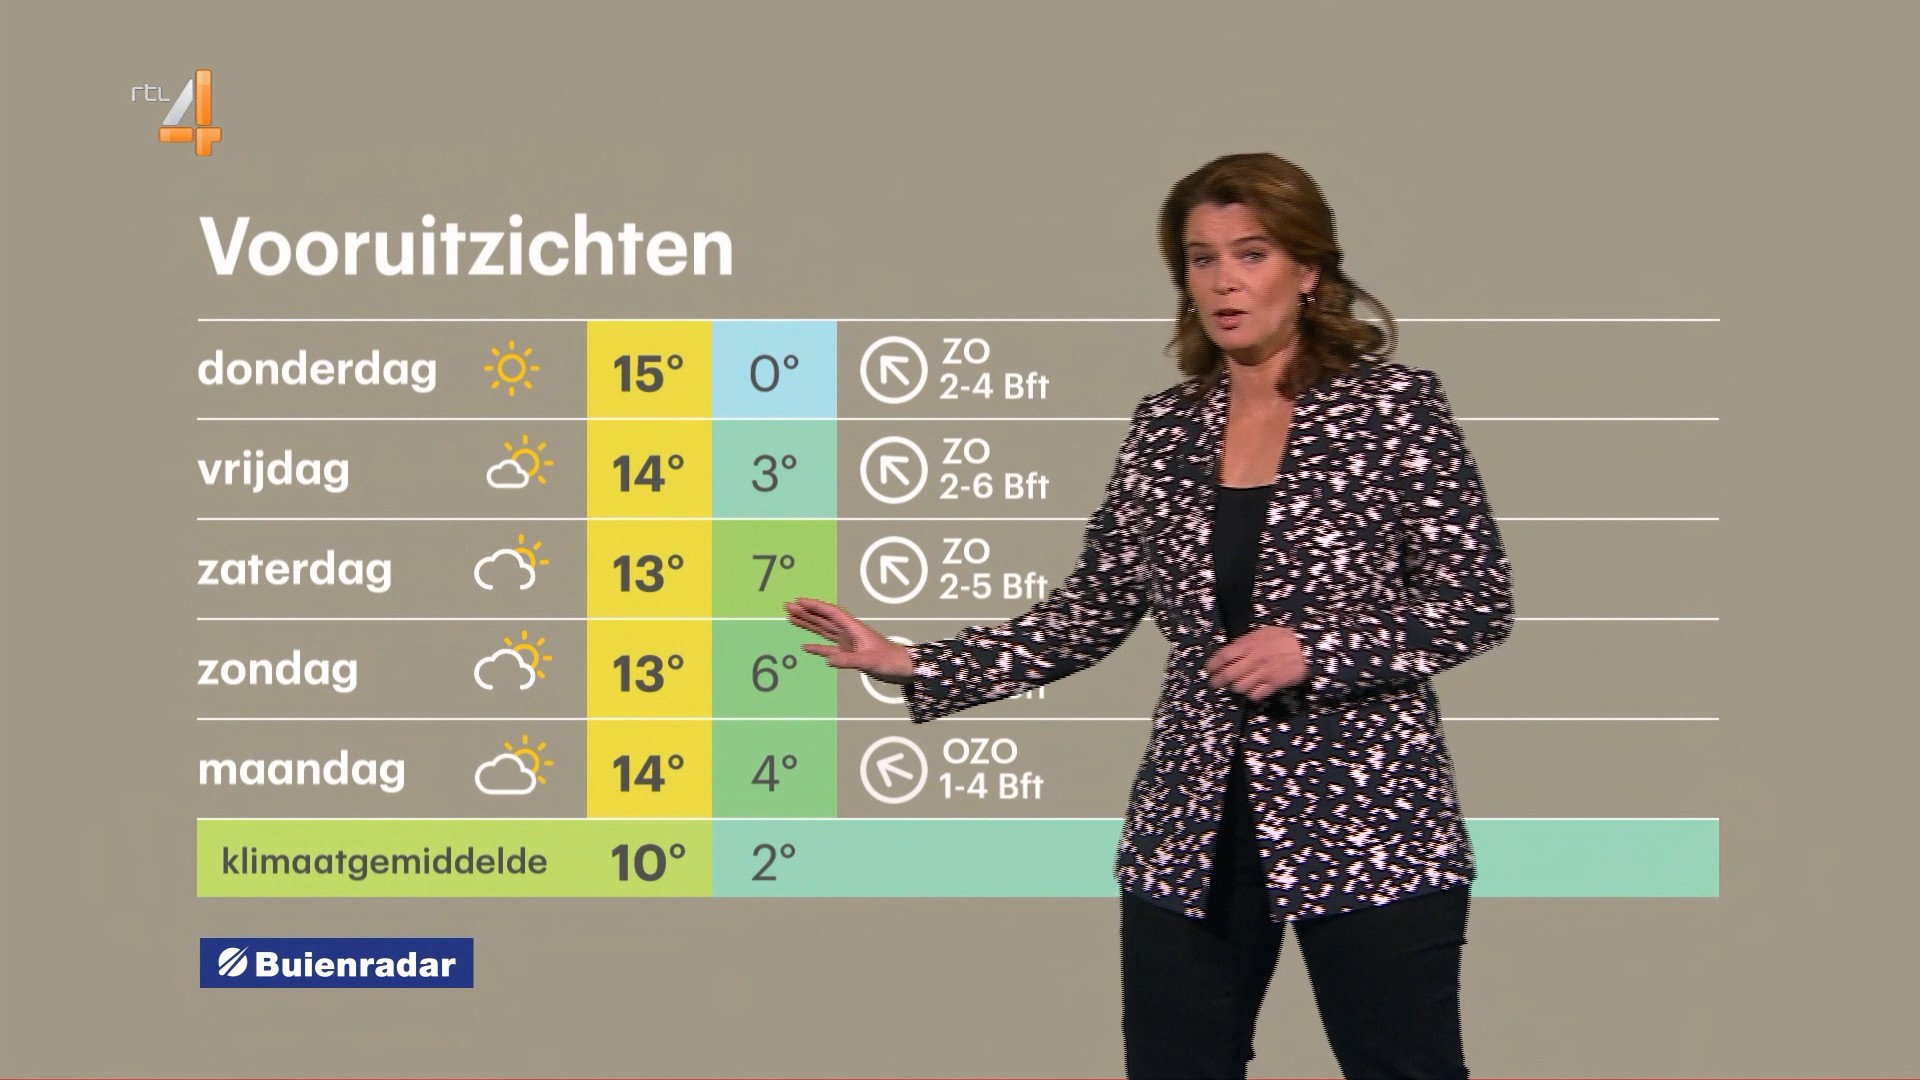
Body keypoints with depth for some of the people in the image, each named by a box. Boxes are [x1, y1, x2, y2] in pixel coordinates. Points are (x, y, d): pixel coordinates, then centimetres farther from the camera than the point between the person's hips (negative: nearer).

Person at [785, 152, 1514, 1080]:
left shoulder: (1393, 406, -4)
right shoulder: (1164, 426, 8)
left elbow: (1478, 605, -5)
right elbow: (1090, 615, 10)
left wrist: (1313, 652, -17)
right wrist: (913, 666, 2)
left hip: (1368, 827, -4)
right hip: (1189, 834, 4)